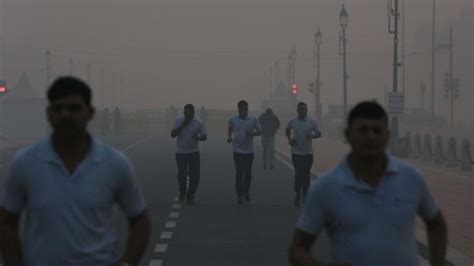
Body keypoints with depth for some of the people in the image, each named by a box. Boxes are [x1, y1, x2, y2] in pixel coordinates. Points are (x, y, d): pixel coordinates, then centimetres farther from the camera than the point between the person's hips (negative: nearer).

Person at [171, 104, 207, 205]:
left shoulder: (198, 123, -4)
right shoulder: (179, 120, -2)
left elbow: (204, 136, 1)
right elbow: (173, 135, -7)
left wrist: (198, 137, -22)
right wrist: (182, 126, -19)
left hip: (194, 152, -1)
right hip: (181, 152, 1)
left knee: (194, 176, -3)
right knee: (181, 175, 11)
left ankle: (190, 196, 12)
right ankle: (182, 192, 36)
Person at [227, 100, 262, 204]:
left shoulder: (253, 119, 0)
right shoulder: (233, 120, 4)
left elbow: (260, 130, 6)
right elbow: (230, 128, 22)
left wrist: (253, 133, -14)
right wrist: (229, 136, 4)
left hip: (249, 151, 0)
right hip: (237, 151, 0)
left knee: (248, 173, 8)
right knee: (239, 173, -2)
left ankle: (246, 192, 25)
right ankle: (240, 195, 3)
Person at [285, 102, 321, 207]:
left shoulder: (312, 122, -1)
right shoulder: (292, 122, 3)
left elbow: (319, 133, 4)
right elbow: (288, 130, 22)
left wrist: (312, 136, -17)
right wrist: (289, 139, 6)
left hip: (308, 152, 0)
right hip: (296, 152, 0)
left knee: (306, 174, 6)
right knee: (298, 174, -3)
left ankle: (305, 194, 19)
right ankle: (298, 195, 4)